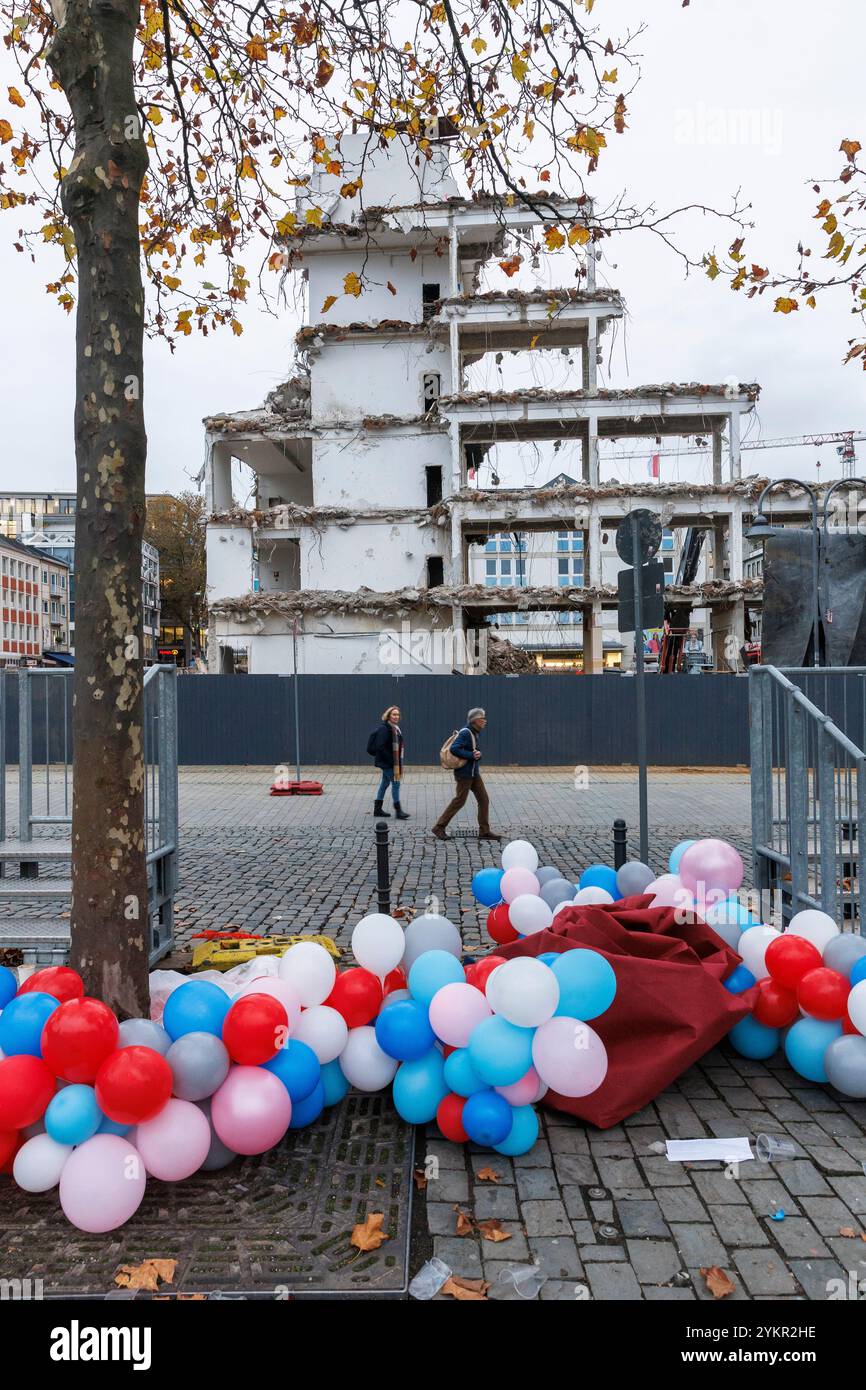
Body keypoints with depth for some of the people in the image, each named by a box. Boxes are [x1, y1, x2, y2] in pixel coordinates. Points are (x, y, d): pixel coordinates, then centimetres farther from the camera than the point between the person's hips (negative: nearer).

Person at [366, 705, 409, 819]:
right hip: (386, 762, -10)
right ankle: (398, 811, -5)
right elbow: (380, 747, -23)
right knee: (396, 783, -9)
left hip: (392, 762, 10)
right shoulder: (384, 729, -17)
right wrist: (391, 760, -22)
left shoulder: (395, 728, 12)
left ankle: (377, 809, 24)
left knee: (385, 783, 15)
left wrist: (398, 761, 12)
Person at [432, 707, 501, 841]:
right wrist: (472, 755, -22)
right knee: (459, 801, -2)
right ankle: (439, 827, 9)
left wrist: (478, 754, -11)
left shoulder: (474, 733, 10)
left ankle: (484, 831, 14)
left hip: (474, 773, 9)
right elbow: (454, 748, -27)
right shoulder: (465, 732, -18)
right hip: (464, 773, -9)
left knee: (484, 799, 7)